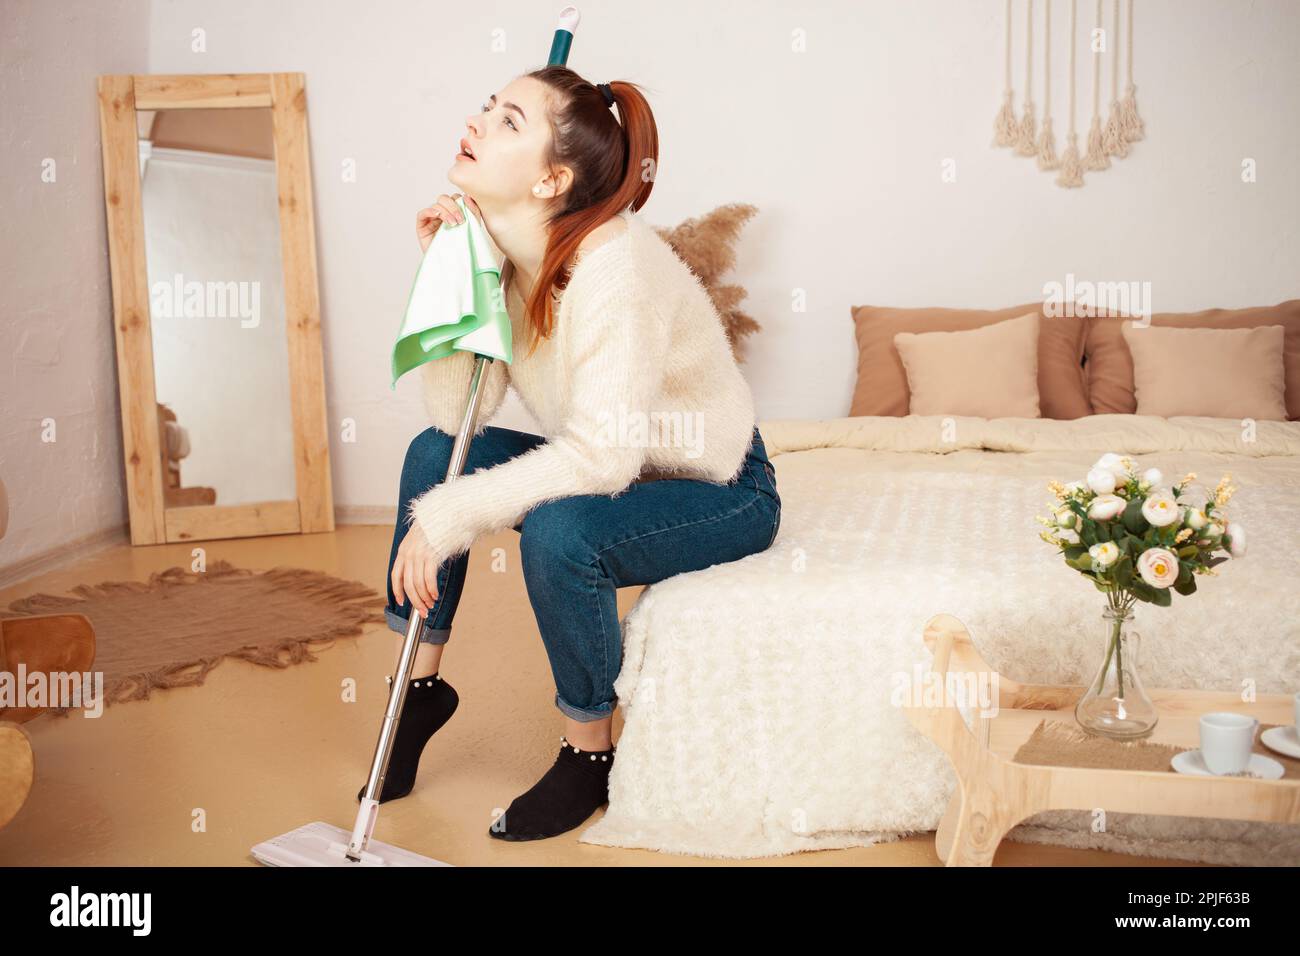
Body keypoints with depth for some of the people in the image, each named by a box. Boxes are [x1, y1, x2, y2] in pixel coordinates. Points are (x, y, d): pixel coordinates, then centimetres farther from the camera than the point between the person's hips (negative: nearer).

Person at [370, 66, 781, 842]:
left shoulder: (615, 263, -30)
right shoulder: (502, 250, -6)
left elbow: (602, 455, -34)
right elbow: (457, 413, -9)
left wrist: (449, 516, -30)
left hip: (724, 493, -7)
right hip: (617, 472, 8)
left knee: (559, 531, -32)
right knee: (436, 452, -4)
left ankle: (589, 756, -6)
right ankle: (423, 683, 9)